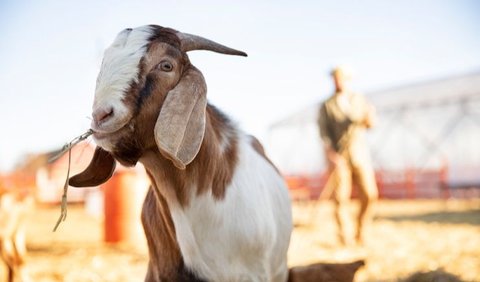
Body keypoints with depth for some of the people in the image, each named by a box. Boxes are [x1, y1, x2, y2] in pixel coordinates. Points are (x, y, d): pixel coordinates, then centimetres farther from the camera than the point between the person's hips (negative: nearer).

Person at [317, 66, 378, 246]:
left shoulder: (360, 100, 12)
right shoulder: (327, 106, 4)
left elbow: (369, 124, 6)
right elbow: (323, 132, -4)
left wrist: (369, 116, -17)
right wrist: (330, 152, -19)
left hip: (360, 154, 3)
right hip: (338, 157, -2)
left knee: (370, 195, -4)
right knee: (341, 198, -5)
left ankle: (360, 235, 13)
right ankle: (345, 238, 4)